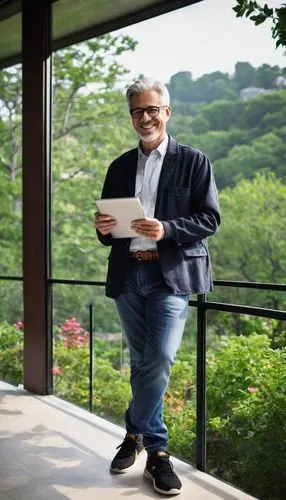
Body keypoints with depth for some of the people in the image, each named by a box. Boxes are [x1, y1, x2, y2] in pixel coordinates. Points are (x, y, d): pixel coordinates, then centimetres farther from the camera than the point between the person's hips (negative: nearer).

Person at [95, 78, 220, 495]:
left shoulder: (193, 161, 2)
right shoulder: (120, 167, 15)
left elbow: (210, 218, -4)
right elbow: (109, 224, 17)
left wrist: (166, 230, -19)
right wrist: (104, 229, -7)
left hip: (172, 275, -4)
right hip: (128, 274, 4)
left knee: (159, 360, -14)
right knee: (141, 362, 9)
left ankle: (136, 433, 11)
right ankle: (156, 449, 24)